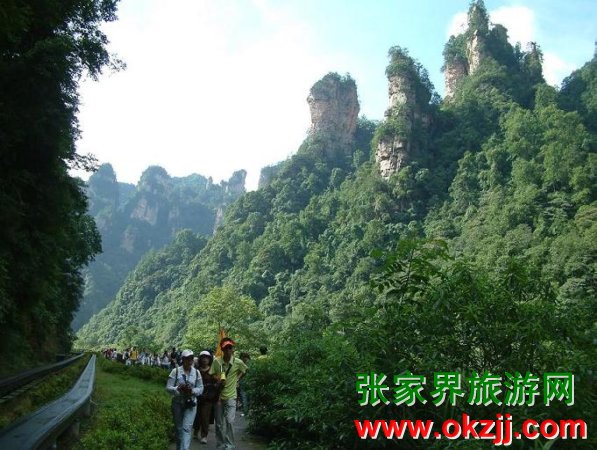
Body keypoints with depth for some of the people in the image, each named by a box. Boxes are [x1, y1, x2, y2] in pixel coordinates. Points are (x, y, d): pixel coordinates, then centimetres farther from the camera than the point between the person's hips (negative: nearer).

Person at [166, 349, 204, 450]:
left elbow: (201, 389, 2)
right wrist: (178, 388, -25)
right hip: (177, 403, 0)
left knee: (187, 428, -10)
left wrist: (192, 390, -18)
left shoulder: (196, 372, 0)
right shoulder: (175, 371, -6)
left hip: (191, 404, 0)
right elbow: (168, 387, -7)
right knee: (178, 428, 13)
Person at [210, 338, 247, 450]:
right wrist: (217, 378, -20)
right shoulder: (216, 361, -11)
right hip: (218, 396, 1)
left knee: (229, 421, -11)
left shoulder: (238, 362, -10)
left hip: (231, 396, -1)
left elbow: (244, 371, 11)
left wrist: (237, 378, 0)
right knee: (219, 423, 11)